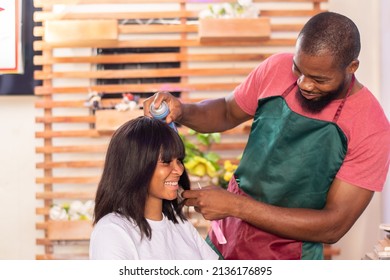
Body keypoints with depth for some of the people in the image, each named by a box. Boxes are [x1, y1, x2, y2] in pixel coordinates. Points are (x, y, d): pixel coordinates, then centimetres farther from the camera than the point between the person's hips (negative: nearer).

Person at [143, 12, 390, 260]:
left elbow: (334, 226, -23)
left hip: (287, 258, -4)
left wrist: (236, 206, -27)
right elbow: (228, 112, 8)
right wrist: (182, 111, -14)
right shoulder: (277, 69, -11)